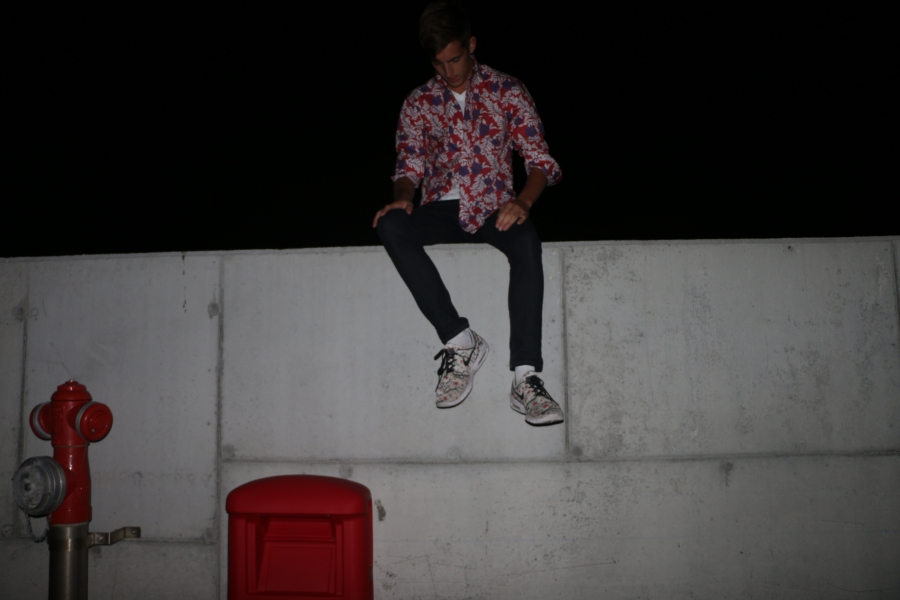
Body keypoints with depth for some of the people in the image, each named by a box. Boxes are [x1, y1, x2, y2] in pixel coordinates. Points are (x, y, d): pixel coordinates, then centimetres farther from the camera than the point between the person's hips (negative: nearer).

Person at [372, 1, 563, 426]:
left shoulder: (508, 92, 9)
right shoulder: (419, 102, 15)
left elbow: (541, 160, 3)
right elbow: (410, 165, 10)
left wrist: (523, 201, -19)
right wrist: (402, 196, -16)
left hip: (493, 207, -2)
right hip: (440, 209, 2)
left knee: (527, 242, -37)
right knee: (390, 227, -32)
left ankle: (525, 378, -40)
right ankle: (459, 341, -29)